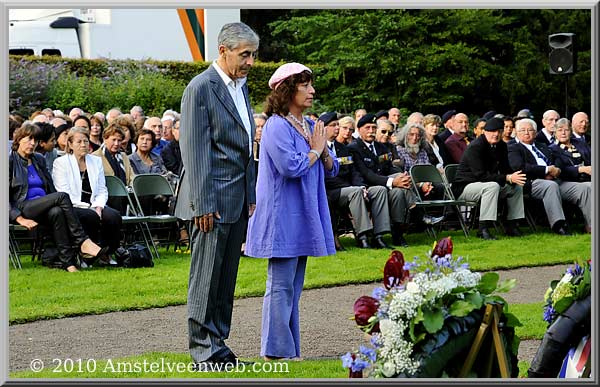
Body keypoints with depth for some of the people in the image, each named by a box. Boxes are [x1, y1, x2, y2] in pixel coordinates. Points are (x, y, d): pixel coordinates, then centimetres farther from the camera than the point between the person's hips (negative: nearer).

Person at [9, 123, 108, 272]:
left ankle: (67, 260, -45)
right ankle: (83, 242, -34)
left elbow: (50, 188, 23)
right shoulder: (11, 161, 2)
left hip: (43, 207, 5)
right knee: (62, 196, -29)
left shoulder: (39, 160, 22)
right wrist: (20, 219, -16)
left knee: (56, 212, -35)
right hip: (22, 208, -5)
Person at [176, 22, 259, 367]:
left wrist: (251, 197, 16)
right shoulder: (201, 88, -10)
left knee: (227, 278, 10)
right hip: (213, 201, -8)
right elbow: (195, 151, -15)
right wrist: (203, 204, -18)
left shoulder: (241, 87, 16)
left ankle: (219, 344, 16)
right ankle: (203, 348, 3)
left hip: (239, 201, 8)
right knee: (206, 277, -2)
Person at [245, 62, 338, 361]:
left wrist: (324, 152, -4)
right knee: (281, 285, -8)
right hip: (282, 216, -9)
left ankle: (289, 350, 15)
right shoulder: (277, 127, -12)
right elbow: (291, 167, -23)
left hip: (302, 218, 9)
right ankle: (276, 352, -6)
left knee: (293, 287, 11)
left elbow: (331, 169, 16)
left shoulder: (310, 126, 13)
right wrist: (316, 149, -8)